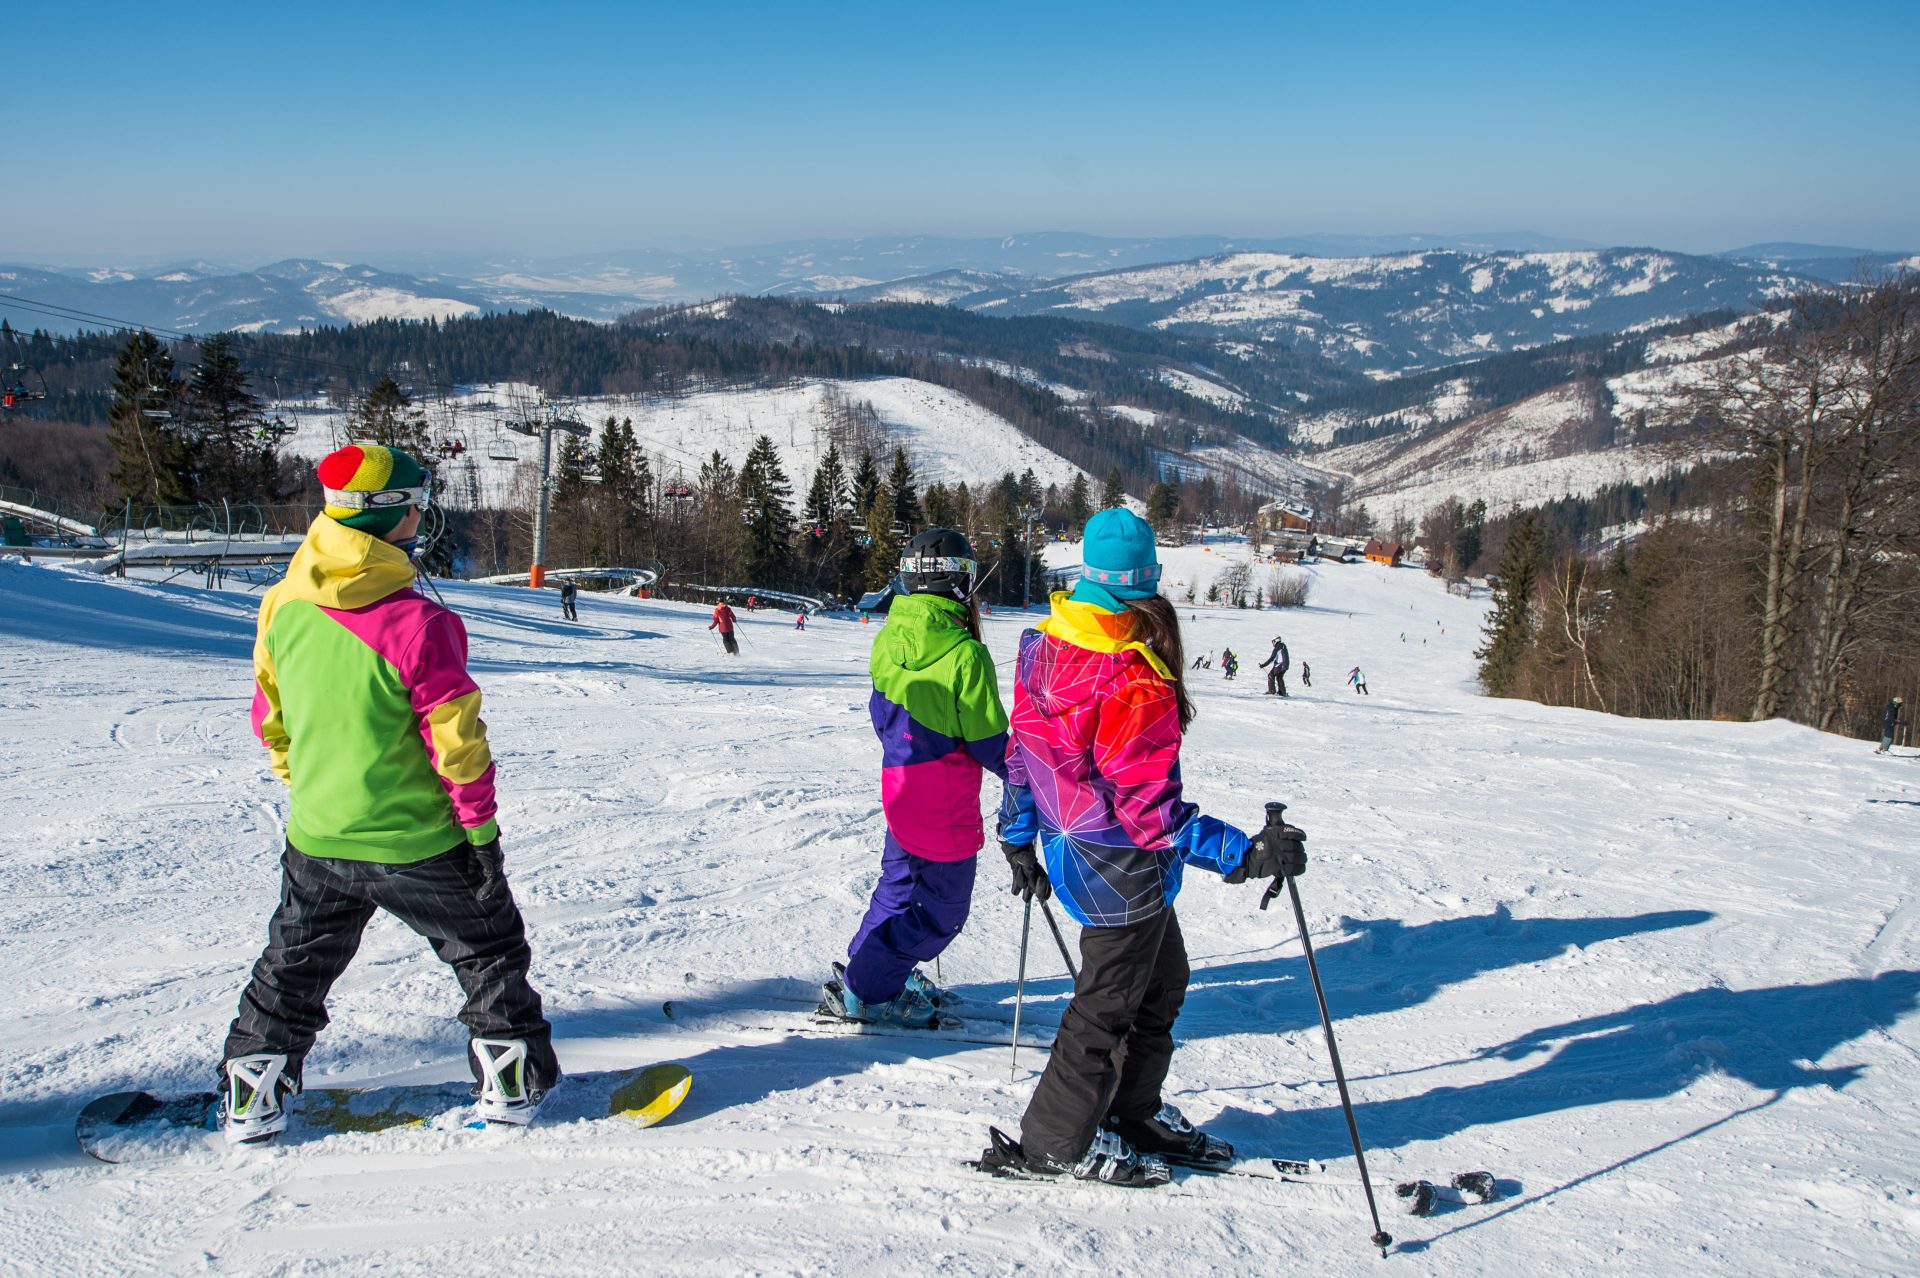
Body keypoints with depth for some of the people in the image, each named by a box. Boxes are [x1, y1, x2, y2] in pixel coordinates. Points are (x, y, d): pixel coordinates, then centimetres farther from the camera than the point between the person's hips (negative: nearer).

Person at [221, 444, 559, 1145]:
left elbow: (269, 714, 8)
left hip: (317, 840, 5)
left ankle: (250, 1100, 29)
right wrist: (481, 824, -6)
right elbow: (454, 737, -18)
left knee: (292, 968, 23)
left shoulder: (283, 605, -4)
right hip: (418, 843, -5)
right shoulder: (418, 621, -24)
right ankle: (511, 1083, 22)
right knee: (487, 948, 16)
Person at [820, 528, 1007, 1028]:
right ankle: (864, 992, 11)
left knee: (900, 882, 26)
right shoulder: (964, 654, -22)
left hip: (898, 785, 7)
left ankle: (861, 969, 37)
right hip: (948, 804, -7)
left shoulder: (889, 640, -2)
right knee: (940, 908, 8)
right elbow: (989, 742, -15)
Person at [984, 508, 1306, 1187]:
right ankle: (1056, 1142, 25)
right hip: (1121, 872, -8)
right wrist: (1245, 855, -29)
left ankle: (1134, 1112, 40)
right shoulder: (1134, 683, -29)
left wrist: (1019, 839, 19)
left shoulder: (1043, 648, -3)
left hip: (1072, 844, 8)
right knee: (1110, 1004, 10)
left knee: (1162, 983, 25)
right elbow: (1149, 806, -29)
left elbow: (1022, 752, 7)